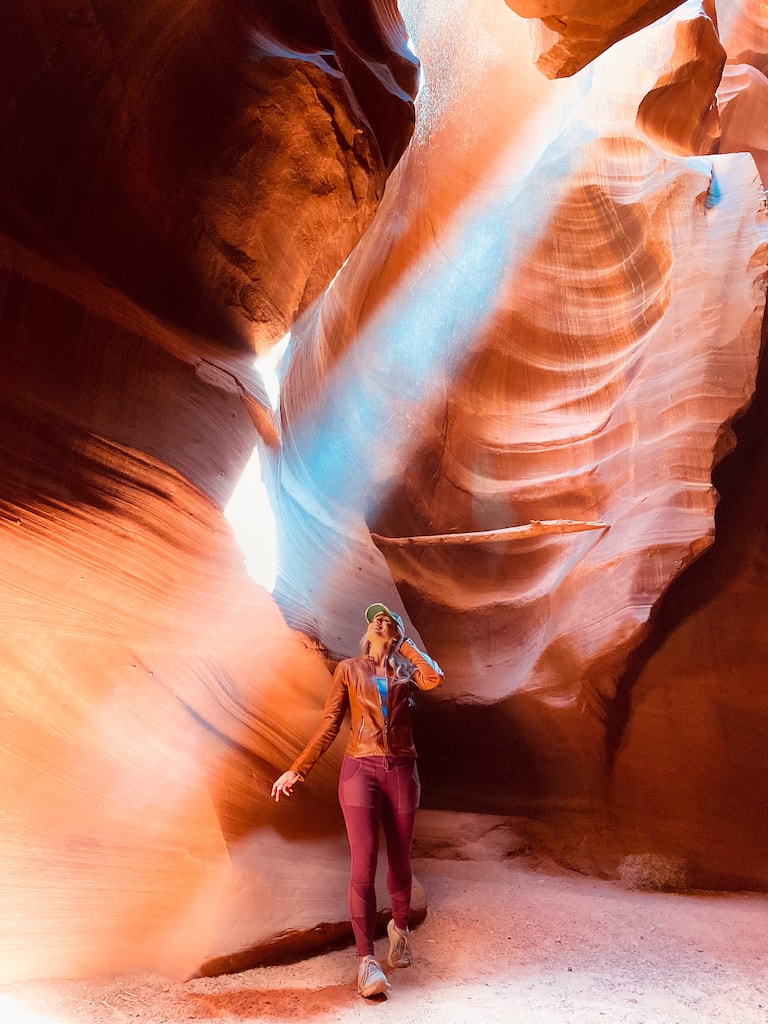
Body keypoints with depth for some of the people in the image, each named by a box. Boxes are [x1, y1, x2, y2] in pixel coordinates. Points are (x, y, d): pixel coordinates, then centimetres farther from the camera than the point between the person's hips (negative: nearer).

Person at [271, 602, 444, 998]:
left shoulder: (406, 671, 11)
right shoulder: (348, 669, 9)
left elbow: (434, 678, -13)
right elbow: (328, 726, 8)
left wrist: (406, 646, 2)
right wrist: (297, 769, 3)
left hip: (401, 771, 2)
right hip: (360, 768, -1)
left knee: (400, 862, 12)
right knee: (364, 865, -10)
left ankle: (400, 928, 38)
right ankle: (366, 960, -2)